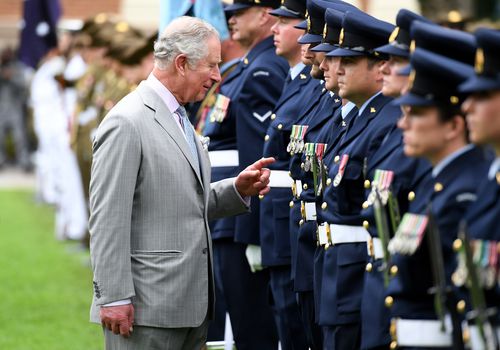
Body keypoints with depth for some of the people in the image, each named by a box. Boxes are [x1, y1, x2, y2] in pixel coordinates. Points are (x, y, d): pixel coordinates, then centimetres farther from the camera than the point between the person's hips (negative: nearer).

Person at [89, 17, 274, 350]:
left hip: (192, 303, 9)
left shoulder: (179, 118, 17)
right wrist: (114, 297, -18)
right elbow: (108, 219, -16)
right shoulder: (127, 123, -13)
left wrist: (238, 189, 6)